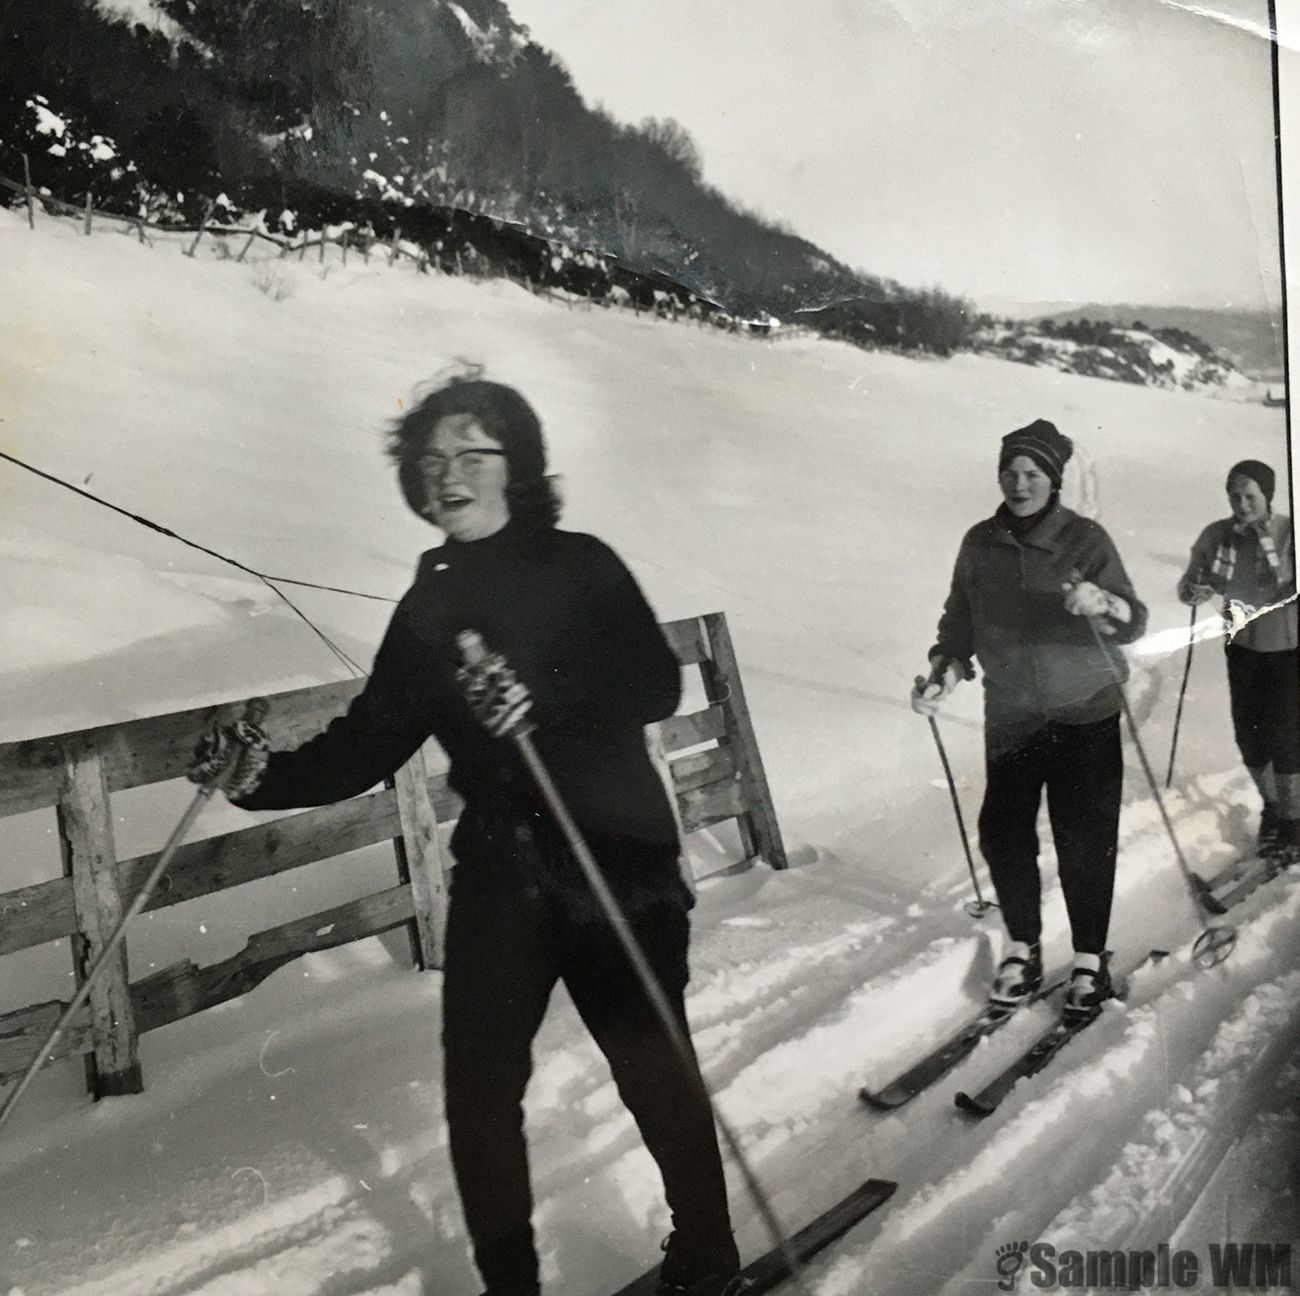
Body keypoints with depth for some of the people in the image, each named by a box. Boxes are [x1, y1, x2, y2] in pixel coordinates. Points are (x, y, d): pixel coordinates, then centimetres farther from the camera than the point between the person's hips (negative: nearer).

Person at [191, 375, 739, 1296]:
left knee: (655, 1068, 5)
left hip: (617, 855, -4)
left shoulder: (580, 566, -5)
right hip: (499, 869, 4)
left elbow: (658, 686, -16)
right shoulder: (431, 603, 9)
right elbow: (371, 739, 8)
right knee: (478, 1089, 3)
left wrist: (540, 695, -30)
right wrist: (270, 777, -6)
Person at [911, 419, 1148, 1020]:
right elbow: (959, 625, 8)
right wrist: (941, 676, -9)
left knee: (1084, 840, 0)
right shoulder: (979, 544, 3)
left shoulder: (1085, 540, -6)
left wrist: (1101, 602, -33)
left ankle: (1090, 960, 18)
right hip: (1010, 718, 3)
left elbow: (1133, 622, -11)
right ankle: (1022, 950, 21)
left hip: (1084, 717, -3)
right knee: (1003, 834, 0)